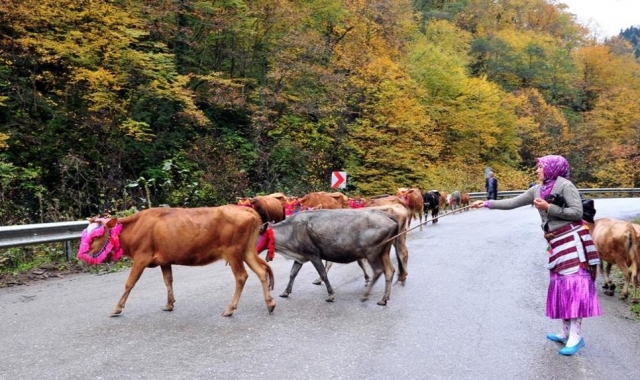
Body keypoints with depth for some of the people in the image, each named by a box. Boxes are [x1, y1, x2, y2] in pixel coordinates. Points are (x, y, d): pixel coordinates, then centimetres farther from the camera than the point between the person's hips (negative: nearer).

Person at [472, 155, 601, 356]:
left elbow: (577, 212, -14)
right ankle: (566, 332, 15)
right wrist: (487, 203, 12)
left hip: (571, 239, -8)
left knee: (573, 283, -11)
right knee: (560, 284, 8)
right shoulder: (537, 190, 12)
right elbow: (512, 203, 14)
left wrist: (548, 207, -15)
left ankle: (576, 335, -9)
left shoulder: (564, 185, -9)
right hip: (556, 242, 8)